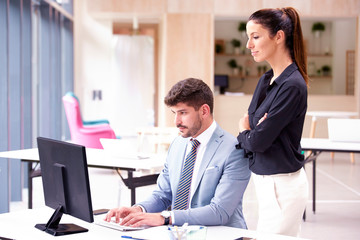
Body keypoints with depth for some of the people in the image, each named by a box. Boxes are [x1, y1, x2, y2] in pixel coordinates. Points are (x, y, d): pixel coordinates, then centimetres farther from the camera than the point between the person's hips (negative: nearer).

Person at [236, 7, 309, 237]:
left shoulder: (292, 85, -19)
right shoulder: (266, 80, 9)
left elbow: (258, 141, -19)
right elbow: (247, 123, 12)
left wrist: (244, 133, 3)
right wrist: (249, 133, -11)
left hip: (282, 185, -8)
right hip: (265, 181, 8)